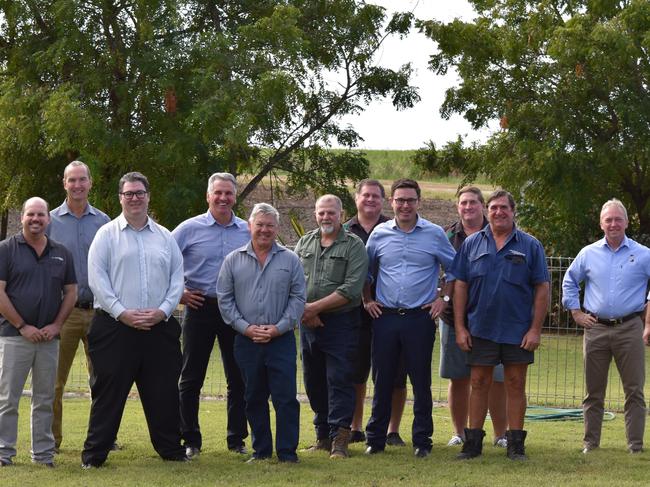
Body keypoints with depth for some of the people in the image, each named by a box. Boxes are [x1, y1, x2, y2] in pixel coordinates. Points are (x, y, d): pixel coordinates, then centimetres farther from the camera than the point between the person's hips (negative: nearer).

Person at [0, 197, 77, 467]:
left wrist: (56, 325, -1)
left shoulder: (61, 253, 11)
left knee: (45, 400, 8)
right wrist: (22, 326, -10)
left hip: (49, 337, 4)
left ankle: (43, 453, 15)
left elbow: (71, 292, 12)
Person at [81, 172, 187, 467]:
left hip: (159, 327, 3)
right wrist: (122, 313, -14)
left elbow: (177, 278, 10)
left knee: (164, 392, 7)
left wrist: (163, 311, -6)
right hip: (115, 326, -3)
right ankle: (94, 454, 4)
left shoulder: (165, 237, 14)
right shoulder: (107, 234, 4)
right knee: (108, 392, -1)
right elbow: (97, 278, -4)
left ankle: (171, 449, 17)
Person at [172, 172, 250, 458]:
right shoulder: (190, 229, -1)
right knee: (191, 378, 2)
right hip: (200, 307, -2)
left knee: (238, 378, 5)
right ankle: (190, 440, 10)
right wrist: (177, 293, -2)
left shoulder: (248, 232, 7)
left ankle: (237, 439, 15)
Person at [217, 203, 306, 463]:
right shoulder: (233, 260, 6)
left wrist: (279, 327, -9)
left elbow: (298, 298, 2)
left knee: (285, 397, -4)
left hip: (281, 340, -1)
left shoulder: (290, 260, 5)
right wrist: (246, 327, -7)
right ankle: (261, 449, 19)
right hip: (246, 341, 2)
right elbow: (225, 299, 4)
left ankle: (287, 451, 2)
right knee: (254, 398, 9)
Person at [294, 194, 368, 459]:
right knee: (313, 382, 9)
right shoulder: (305, 243, 14)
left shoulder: (354, 246, -2)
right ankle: (323, 436, 18)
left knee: (339, 380, -9)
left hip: (340, 321, -5)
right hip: (309, 323, 5)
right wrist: (303, 309, -8)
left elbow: (351, 289, -12)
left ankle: (339, 438, -8)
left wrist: (315, 307, -13)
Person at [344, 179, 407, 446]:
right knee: (355, 373, 6)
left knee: (394, 375, 0)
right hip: (356, 311, 2)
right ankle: (355, 428, 17)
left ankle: (393, 431, 10)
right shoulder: (345, 232, 9)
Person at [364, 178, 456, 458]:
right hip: (385, 317, 2)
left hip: (420, 318, -2)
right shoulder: (379, 235, 6)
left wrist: (444, 298, 4)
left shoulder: (434, 234, 1)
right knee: (382, 380, 5)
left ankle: (422, 441, 9)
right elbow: (365, 271, 20)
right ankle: (375, 439, 12)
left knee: (421, 382, 2)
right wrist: (367, 299, 11)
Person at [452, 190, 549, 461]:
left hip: (518, 331, -1)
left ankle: (515, 444, 10)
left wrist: (535, 329, -7)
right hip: (480, 329, 1)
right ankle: (473, 442, 12)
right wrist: (459, 327, -1)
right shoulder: (472, 244, 6)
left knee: (515, 385, 4)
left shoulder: (530, 246, 2)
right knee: (479, 384, 5)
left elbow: (542, 289, 0)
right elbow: (460, 286, 6)